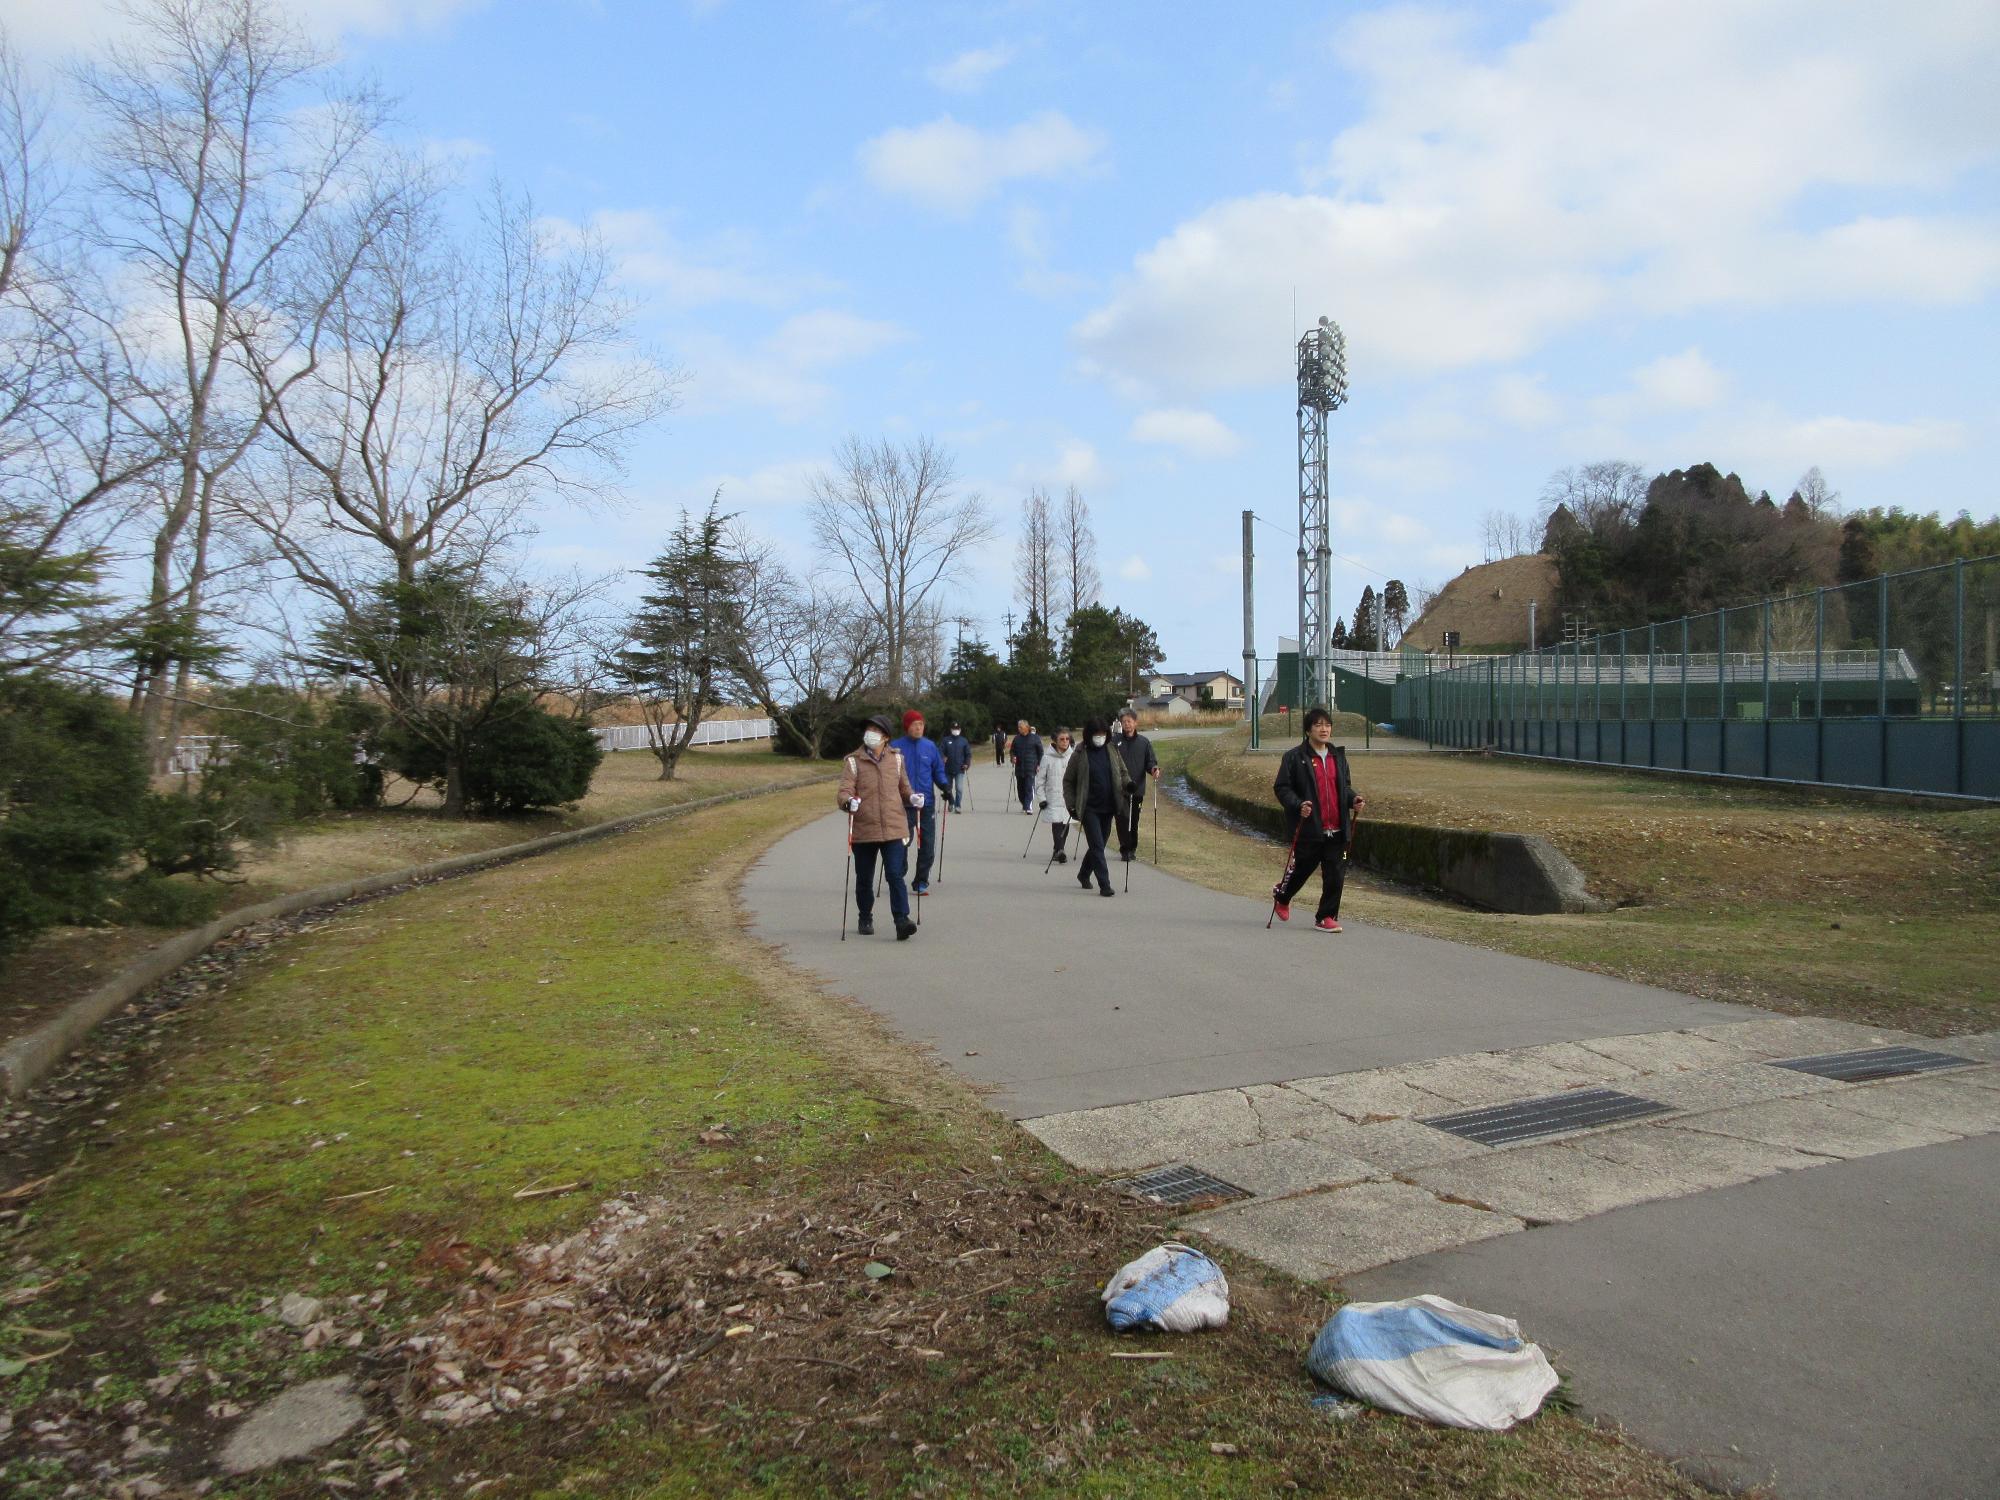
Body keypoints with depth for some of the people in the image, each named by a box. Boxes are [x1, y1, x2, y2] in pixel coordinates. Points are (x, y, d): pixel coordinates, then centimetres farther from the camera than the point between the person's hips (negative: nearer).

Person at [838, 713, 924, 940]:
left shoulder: (896, 759, 9)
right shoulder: (853, 761, -1)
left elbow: (903, 787, 21)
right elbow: (844, 791, -10)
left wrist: (912, 797, 0)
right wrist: (849, 802, -33)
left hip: (893, 828, 0)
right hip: (863, 830, 0)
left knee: (895, 875, -11)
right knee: (864, 879, 12)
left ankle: (902, 921, -12)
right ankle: (865, 919, 30)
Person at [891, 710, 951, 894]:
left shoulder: (930, 746, 7)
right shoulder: (895, 747, -2)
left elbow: (938, 771, 13)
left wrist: (945, 786, -3)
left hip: (927, 804, 3)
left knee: (927, 845, 5)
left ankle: (922, 882, 18)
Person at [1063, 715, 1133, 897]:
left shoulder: (1112, 752, 5)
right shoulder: (1080, 755, -5)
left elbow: (1122, 772, 17)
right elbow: (1068, 781, 2)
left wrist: (1127, 784, -4)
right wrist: (1071, 805, -5)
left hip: (1108, 807, 4)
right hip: (1089, 808, -4)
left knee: (1098, 845, 14)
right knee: (1097, 846, -10)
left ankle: (1084, 874, 36)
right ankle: (1104, 885, -9)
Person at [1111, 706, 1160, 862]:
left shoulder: (1144, 742, 6)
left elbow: (1150, 762, 6)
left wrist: (1154, 769, -15)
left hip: (1137, 788, 2)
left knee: (1134, 821, 11)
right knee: (1123, 817, -12)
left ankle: (1132, 849, 25)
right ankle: (1125, 849, -5)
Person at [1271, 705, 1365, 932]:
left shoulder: (1338, 755, 14)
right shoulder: (1295, 757, -6)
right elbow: (1281, 787, -6)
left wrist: (1353, 800, 4)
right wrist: (1298, 805, -21)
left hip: (1336, 830, 4)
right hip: (1309, 829, -4)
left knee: (1335, 876, 1)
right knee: (1301, 869, 11)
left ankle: (1327, 917, 15)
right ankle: (1281, 895, 40)